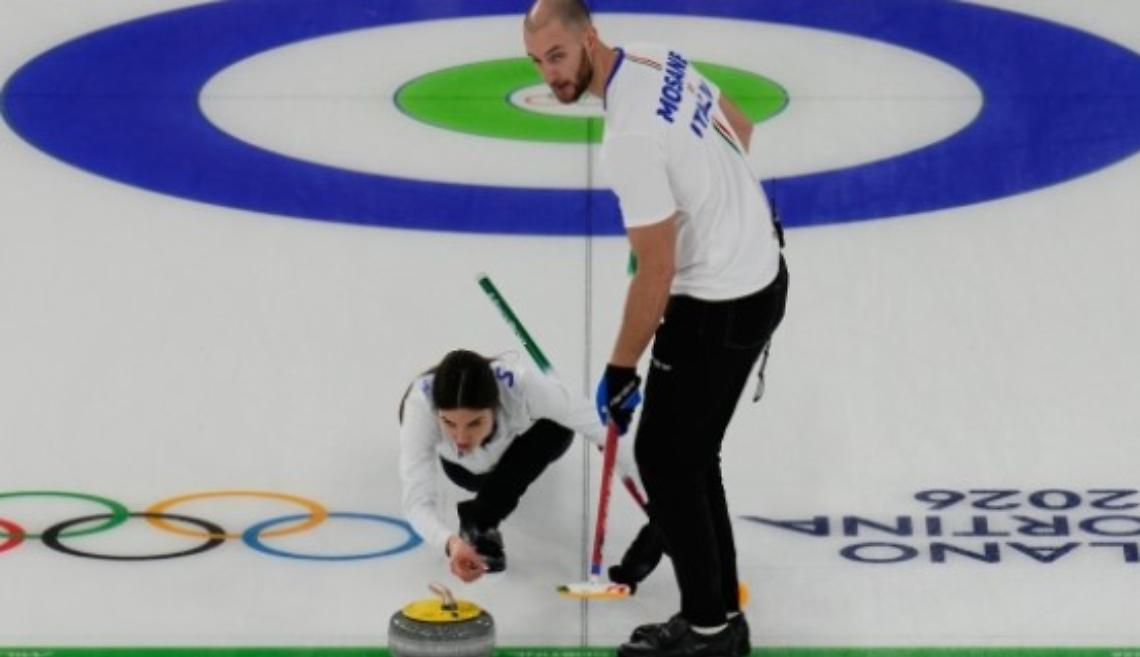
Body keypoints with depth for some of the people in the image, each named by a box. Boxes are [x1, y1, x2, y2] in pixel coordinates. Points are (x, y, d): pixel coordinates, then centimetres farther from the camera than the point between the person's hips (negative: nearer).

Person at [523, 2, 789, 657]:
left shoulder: (630, 138, -28)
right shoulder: (660, 60, 1)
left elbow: (656, 272, -23)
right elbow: (740, 129, 18)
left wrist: (620, 371, -13)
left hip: (719, 305, -10)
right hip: (759, 273, 10)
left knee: (664, 456, 3)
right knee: (691, 454, 17)